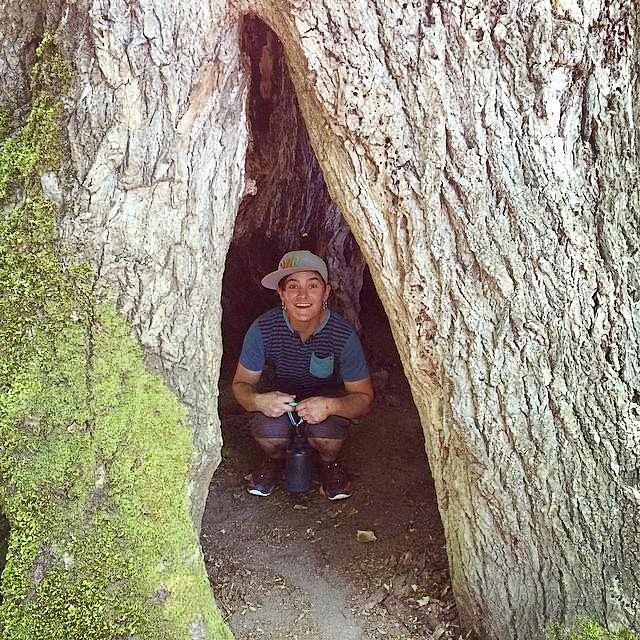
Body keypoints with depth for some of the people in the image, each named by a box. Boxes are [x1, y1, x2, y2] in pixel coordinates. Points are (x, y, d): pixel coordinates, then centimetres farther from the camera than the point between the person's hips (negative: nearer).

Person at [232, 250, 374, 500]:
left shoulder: (343, 335, -27)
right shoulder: (263, 329, -24)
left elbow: (364, 396, -19)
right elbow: (241, 383, -12)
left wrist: (331, 406, -42)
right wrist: (258, 401, -37)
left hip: (328, 396, -1)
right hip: (281, 396, 1)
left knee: (326, 435, -34)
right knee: (268, 432, -32)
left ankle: (328, 463, 5)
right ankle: (275, 460, 7)